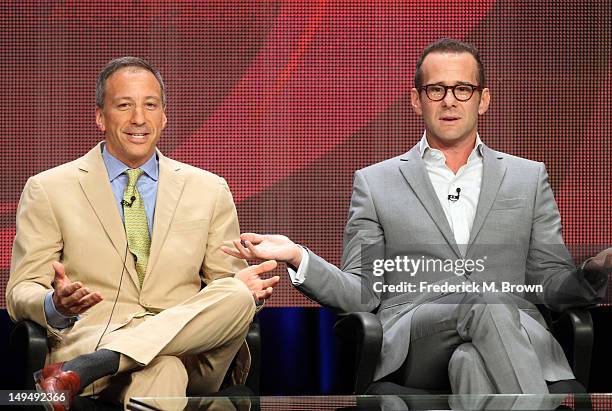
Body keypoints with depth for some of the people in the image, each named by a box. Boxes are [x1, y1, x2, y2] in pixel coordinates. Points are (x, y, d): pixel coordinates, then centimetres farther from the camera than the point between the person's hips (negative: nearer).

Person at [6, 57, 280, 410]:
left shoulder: (210, 191, 18)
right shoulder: (48, 190, 11)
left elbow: (225, 288, 20)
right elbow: (21, 294, 8)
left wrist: (240, 287, -7)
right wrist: (56, 305, -17)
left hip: (187, 347, 6)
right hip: (90, 337, -6)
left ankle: (83, 369, -38)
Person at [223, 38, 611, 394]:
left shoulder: (529, 178, 21)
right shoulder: (375, 182, 17)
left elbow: (552, 286, 18)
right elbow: (362, 295, 13)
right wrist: (297, 257, -6)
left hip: (514, 337, 1)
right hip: (412, 344, -1)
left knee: (472, 360, -38)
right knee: (484, 305, -36)